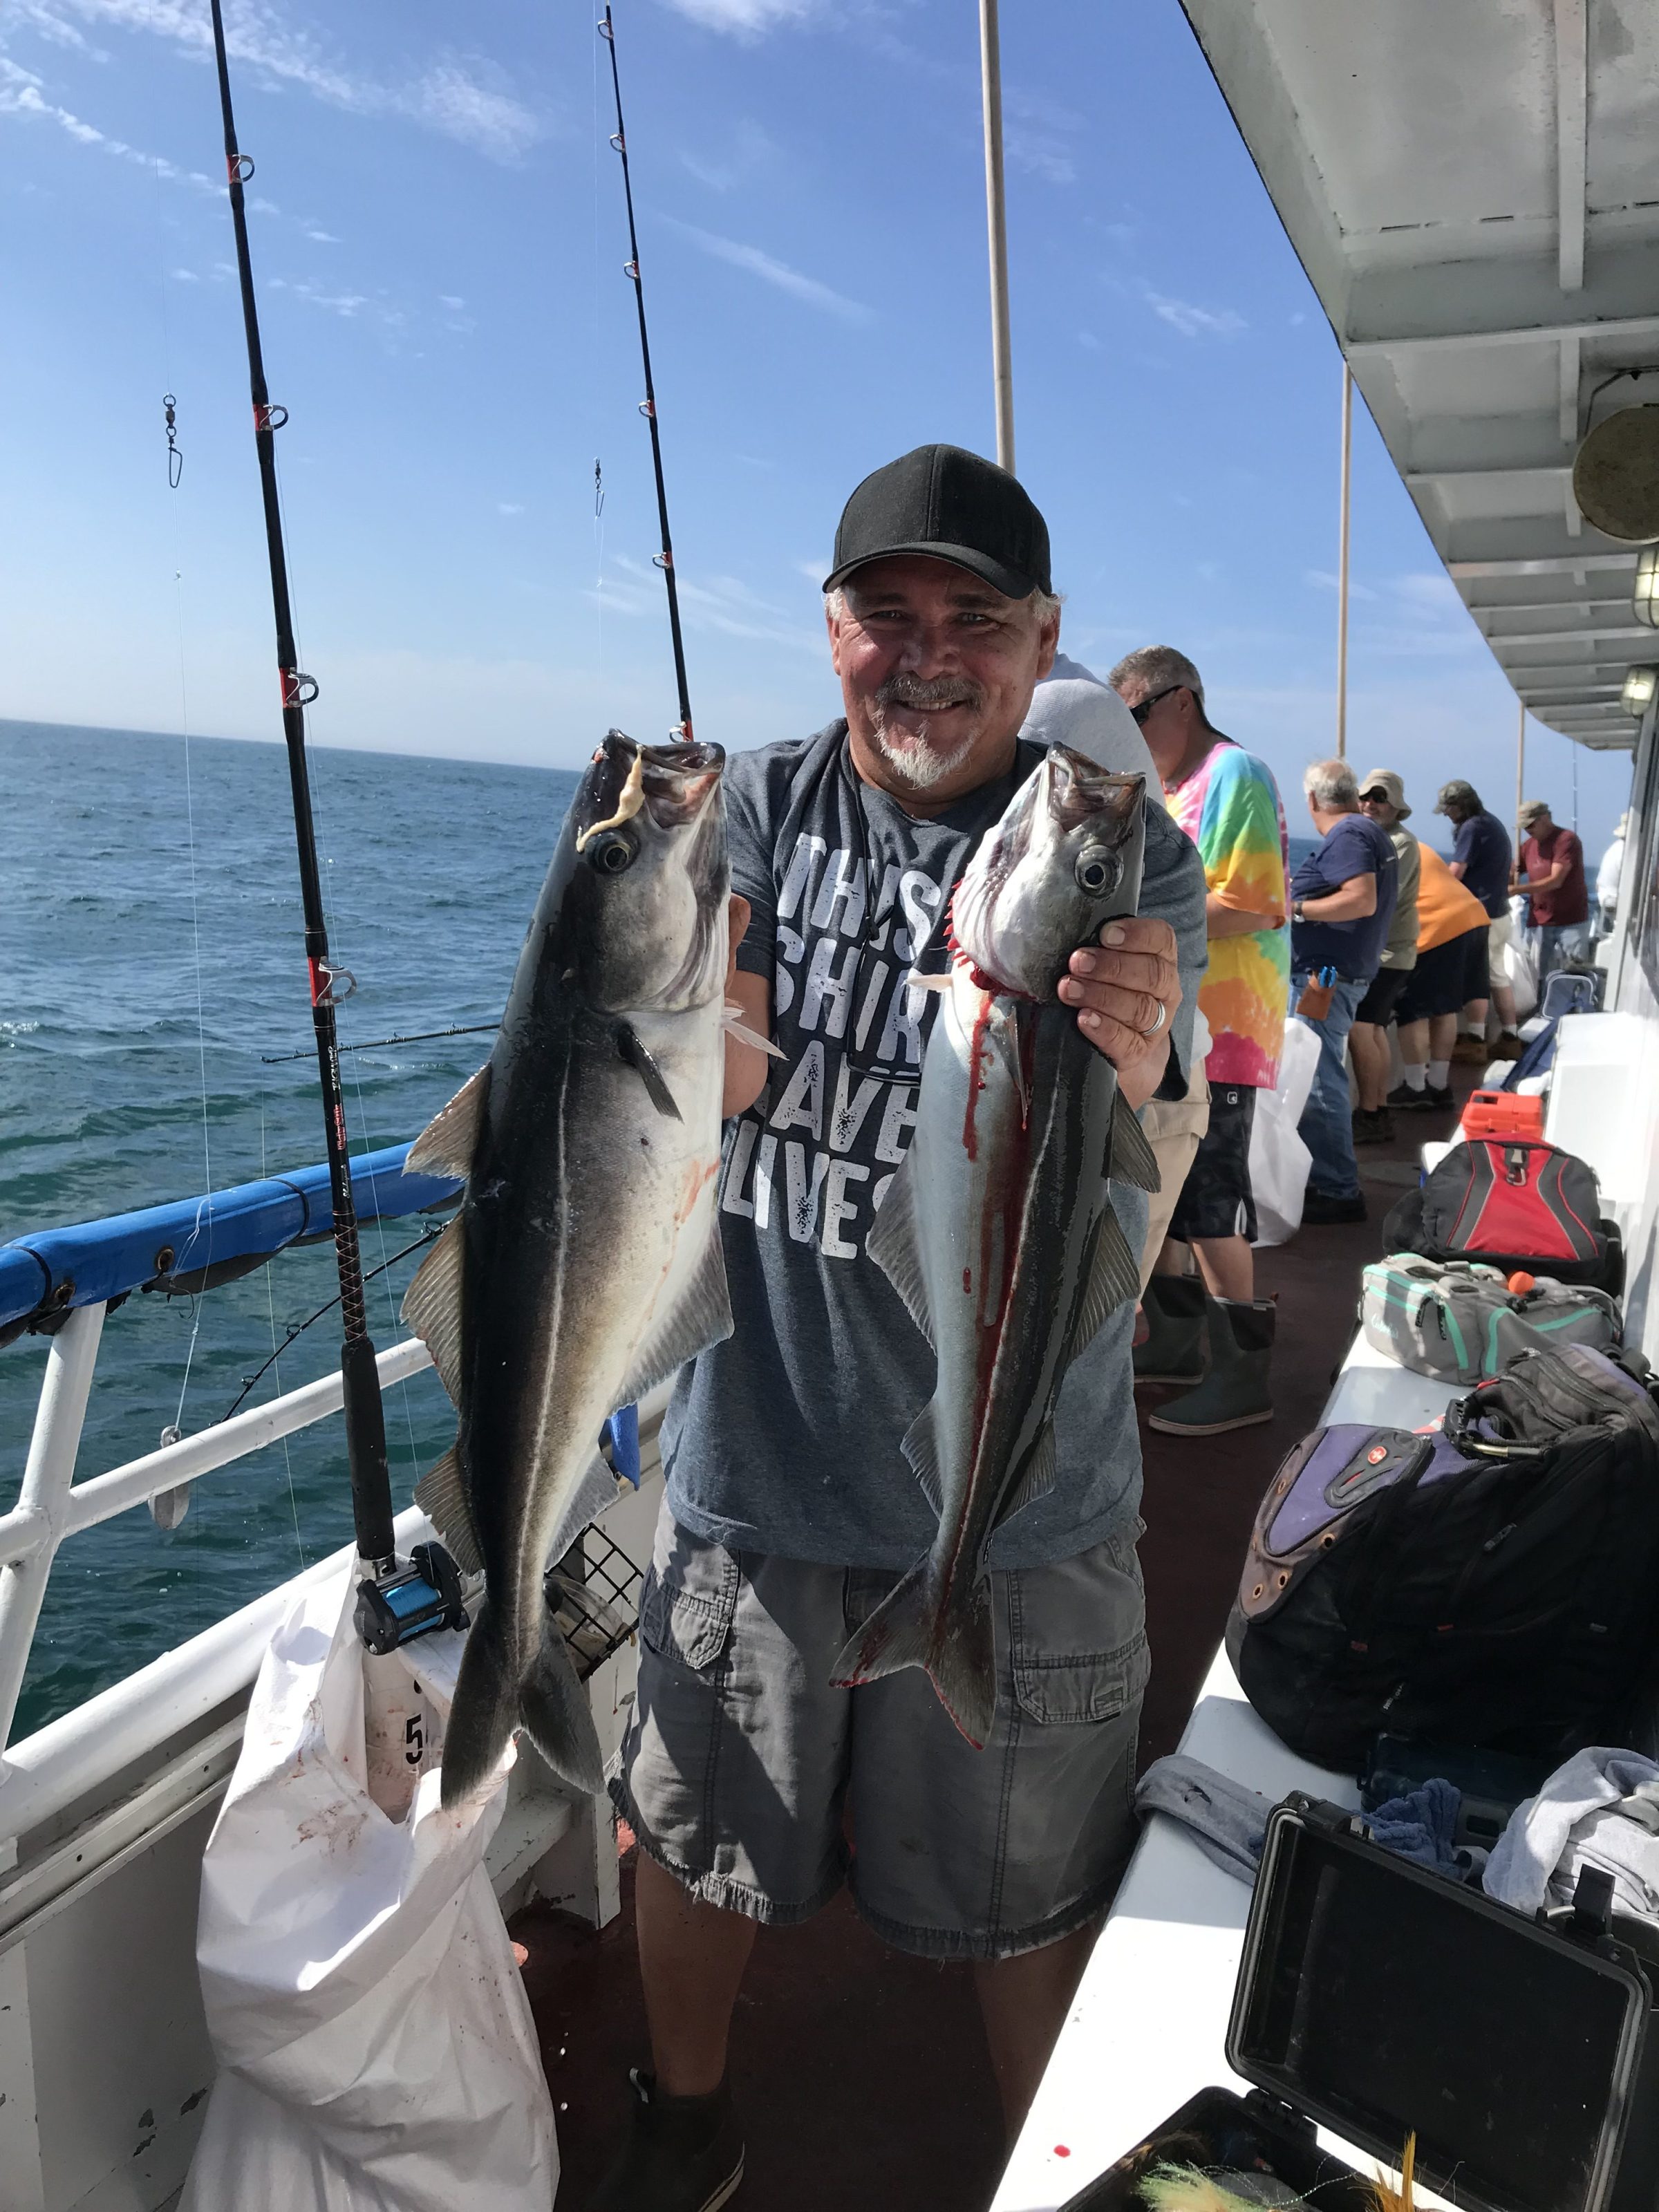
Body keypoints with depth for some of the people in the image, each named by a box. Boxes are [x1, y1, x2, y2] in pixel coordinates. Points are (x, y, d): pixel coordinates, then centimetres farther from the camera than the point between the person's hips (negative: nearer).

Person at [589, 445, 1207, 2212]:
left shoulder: (1126, 857, -9)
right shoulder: (756, 808, -3)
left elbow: (1133, 1221, -18)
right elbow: (727, 1091, -14)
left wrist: (1131, 1079, -41)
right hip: (755, 1455, 2)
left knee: (1030, 1890, 17)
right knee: (696, 1833, 21)